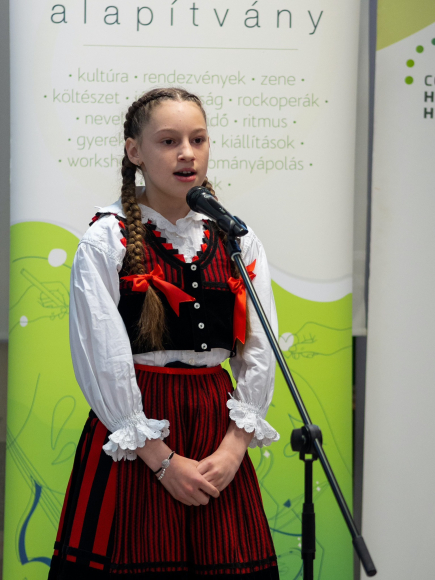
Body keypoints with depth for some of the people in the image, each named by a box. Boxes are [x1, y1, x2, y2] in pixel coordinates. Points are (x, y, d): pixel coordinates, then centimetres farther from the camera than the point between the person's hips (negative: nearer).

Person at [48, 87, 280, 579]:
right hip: (132, 437, -3)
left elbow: (259, 353, 4)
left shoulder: (236, 241, 8)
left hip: (218, 425, 4)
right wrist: (162, 460, -13)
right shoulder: (106, 241, -4)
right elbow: (104, 362, -10)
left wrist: (233, 447, -8)